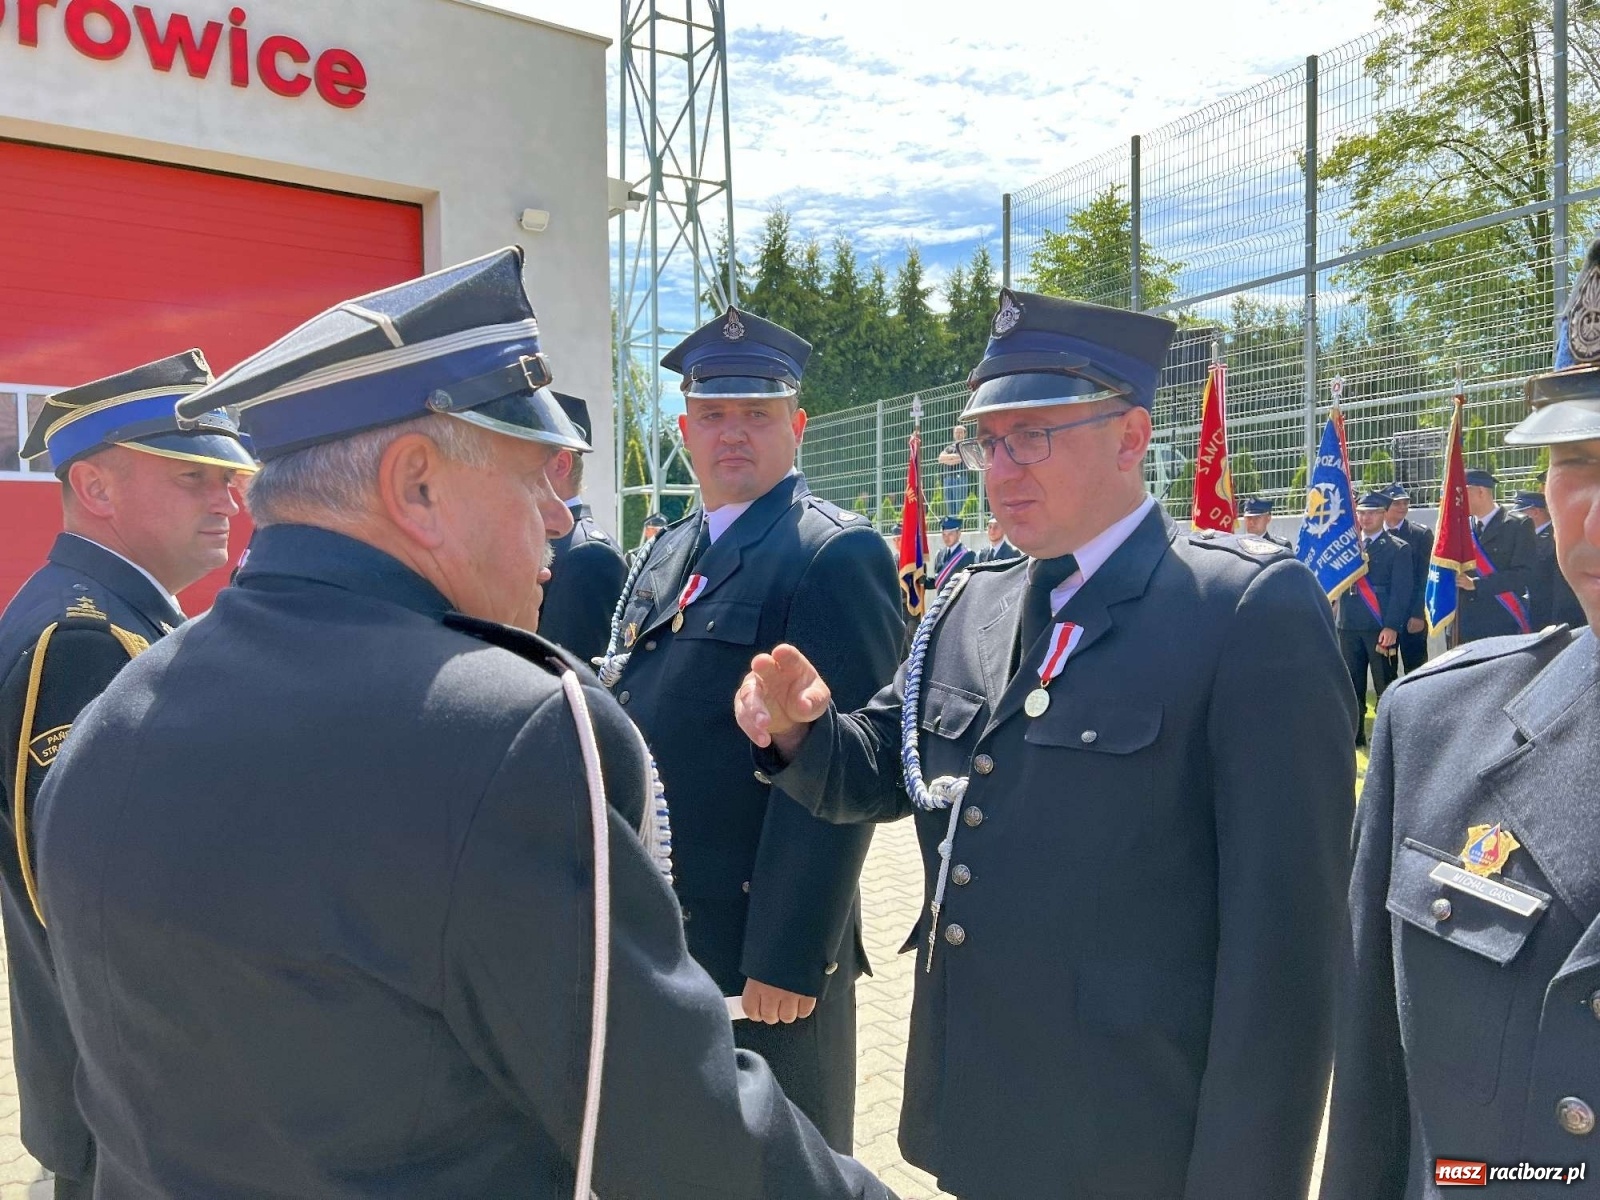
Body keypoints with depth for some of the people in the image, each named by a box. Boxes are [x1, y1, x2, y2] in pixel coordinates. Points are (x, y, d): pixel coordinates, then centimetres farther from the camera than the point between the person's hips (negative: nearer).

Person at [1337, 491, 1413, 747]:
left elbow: (1401, 591, -7)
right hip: (1349, 626, 4)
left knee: (1385, 687, 1)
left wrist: (1391, 627, -15)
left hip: (1381, 628, -4)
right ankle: (1354, 734, 17)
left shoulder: (1398, 549, 0)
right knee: (1352, 686, 9)